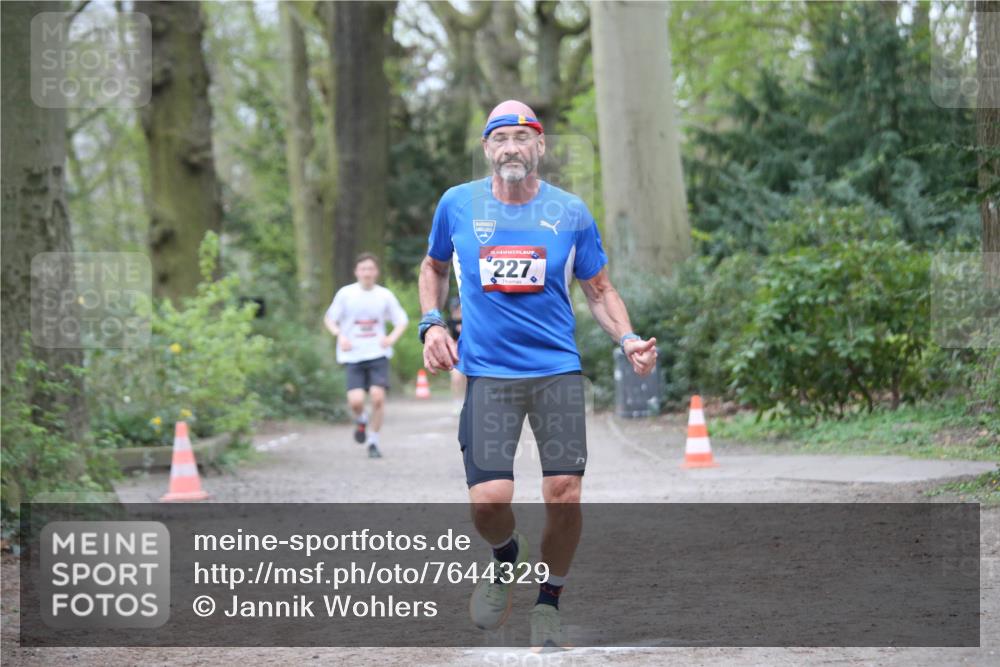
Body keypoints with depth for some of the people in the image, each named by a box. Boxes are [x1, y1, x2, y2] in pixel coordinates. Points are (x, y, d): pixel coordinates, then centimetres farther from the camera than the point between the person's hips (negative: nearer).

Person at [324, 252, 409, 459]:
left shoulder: (385, 295, 3)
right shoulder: (346, 293, 0)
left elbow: (401, 320, 13)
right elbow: (329, 319, 8)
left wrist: (392, 338, -6)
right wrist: (340, 335, -10)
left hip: (378, 354, 1)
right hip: (353, 356, -1)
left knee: (378, 396, -14)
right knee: (356, 400, -15)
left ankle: (373, 442, 4)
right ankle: (361, 420, 22)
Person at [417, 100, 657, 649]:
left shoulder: (571, 213, 3)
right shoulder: (457, 205, 3)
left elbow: (598, 290, 13)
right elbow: (433, 267, 21)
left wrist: (628, 341, -4)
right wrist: (431, 323, 5)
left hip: (558, 370, 1)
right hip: (487, 372, 0)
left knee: (564, 496, -7)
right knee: (488, 500, -15)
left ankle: (549, 603, 17)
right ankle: (507, 558, 21)